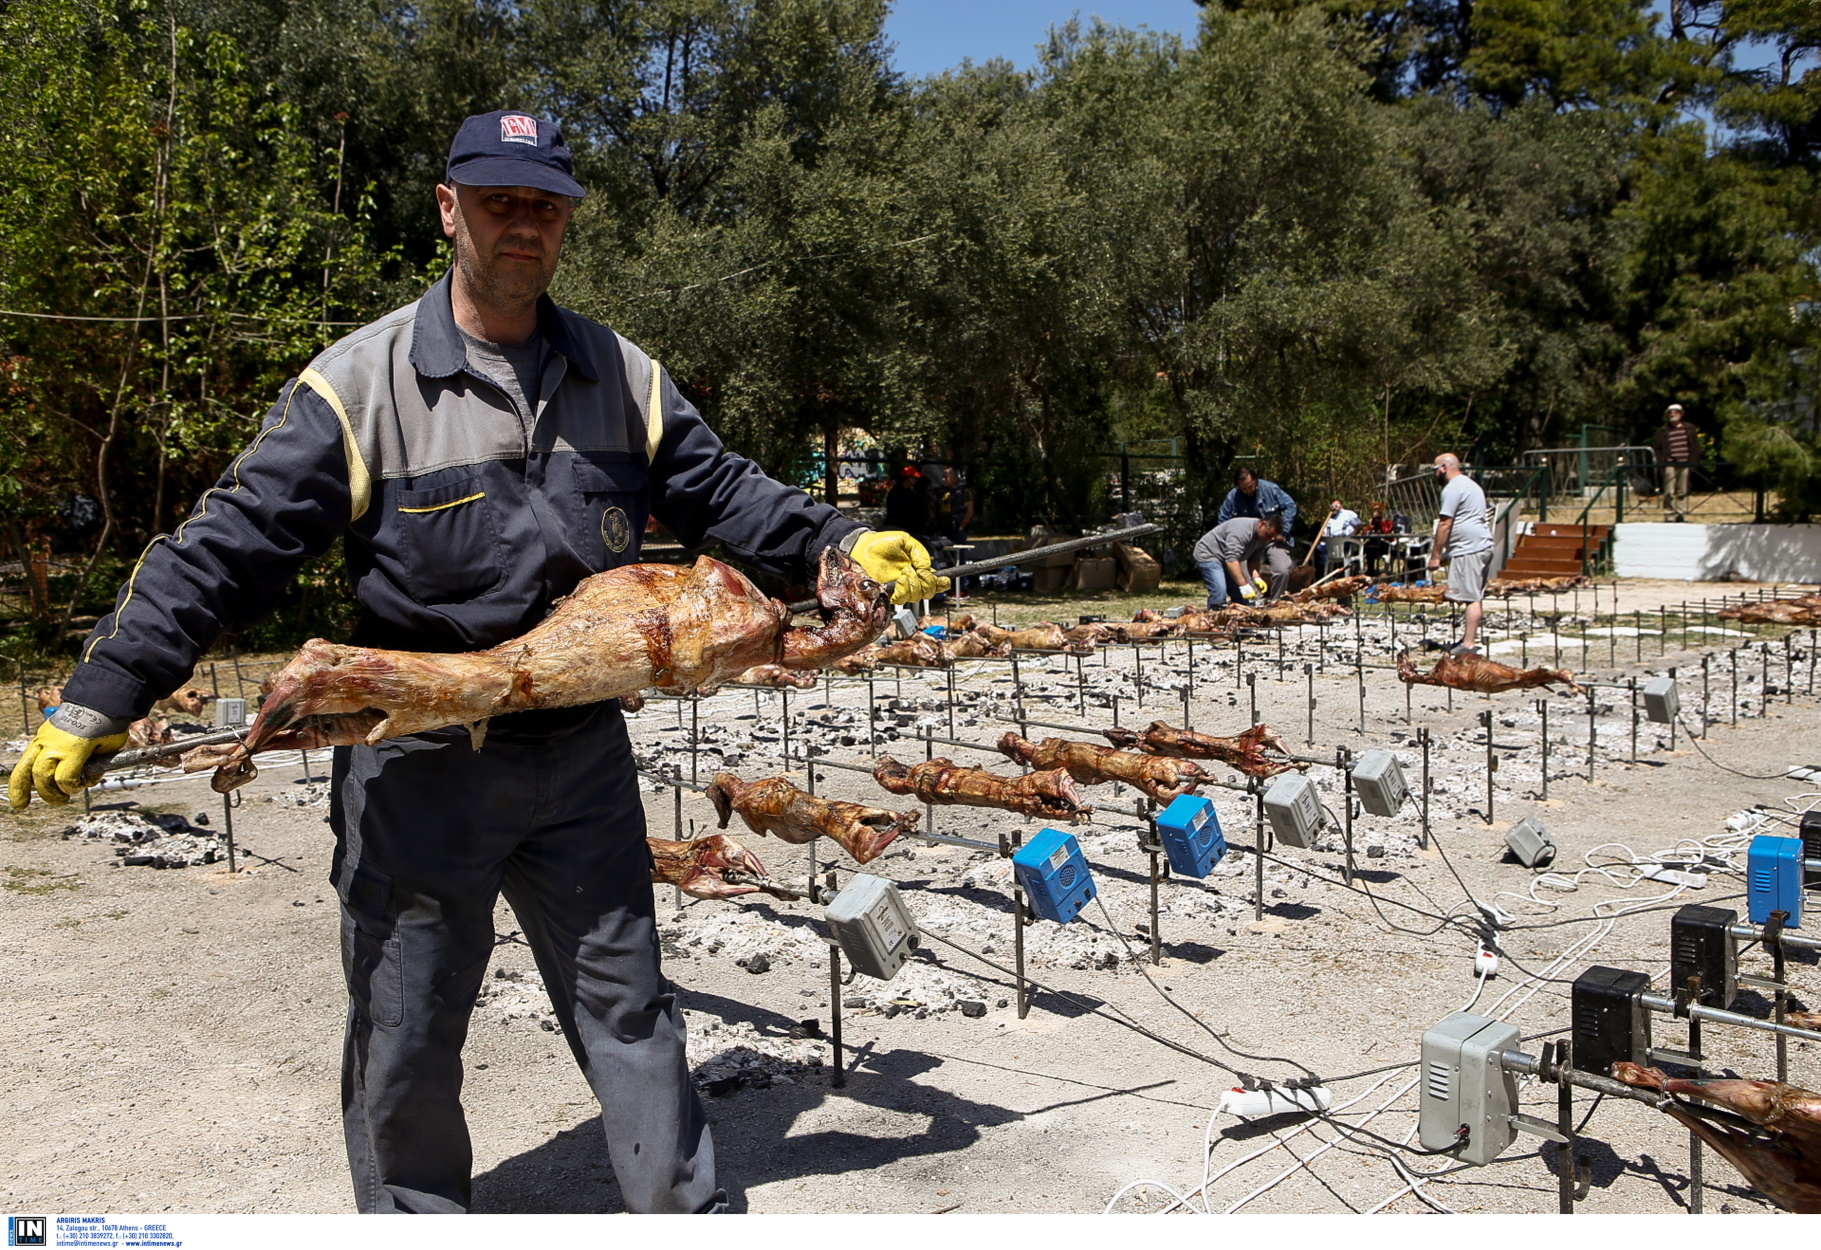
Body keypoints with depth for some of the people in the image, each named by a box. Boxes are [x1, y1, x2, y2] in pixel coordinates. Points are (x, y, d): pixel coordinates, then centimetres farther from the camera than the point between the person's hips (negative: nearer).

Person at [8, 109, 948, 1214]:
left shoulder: (623, 376, 4)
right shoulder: (361, 382, -9)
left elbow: (719, 493, 10)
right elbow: (230, 550, -10)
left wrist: (840, 542, -3)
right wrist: (98, 702, -13)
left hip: (581, 755, 3)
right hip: (419, 767, -2)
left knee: (628, 1007, 14)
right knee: (403, 1043, 11)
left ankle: (689, 1213, 31)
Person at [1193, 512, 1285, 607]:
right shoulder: (1242, 529, -34)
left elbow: (1254, 560, -1)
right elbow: (1231, 560, -39)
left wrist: (1256, 578, -20)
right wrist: (1244, 586, -41)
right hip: (1208, 555, -9)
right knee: (1219, 591, -26)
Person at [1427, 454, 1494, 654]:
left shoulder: (1452, 488, -9)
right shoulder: (1471, 484, 24)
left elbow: (1445, 524, -14)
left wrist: (1435, 555, -12)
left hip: (1468, 549, -11)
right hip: (1483, 546, 11)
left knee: (1471, 598, -12)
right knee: (1474, 597, 13)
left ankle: (1468, 645, -14)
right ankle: (1468, 637, 18)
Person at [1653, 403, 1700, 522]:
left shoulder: (1689, 429, 10)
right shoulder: (1663, 431, 6)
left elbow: (1695, 448, 11)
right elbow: (1657, 448, 5)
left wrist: (1693, 464, 3)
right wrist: (1660, 463, -5)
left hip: (1685, 465, 2)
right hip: (1669, 465, -2)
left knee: (1683, 492, 4)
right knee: (1669, 492, -5)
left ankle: (1681, 513, 9)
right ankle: (1669, 514, -2)